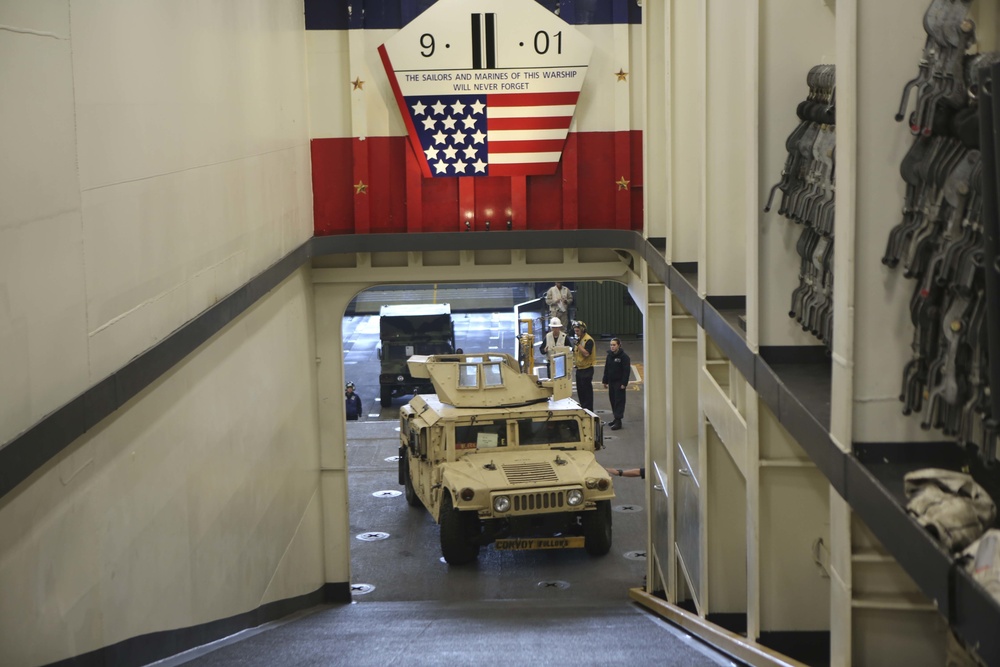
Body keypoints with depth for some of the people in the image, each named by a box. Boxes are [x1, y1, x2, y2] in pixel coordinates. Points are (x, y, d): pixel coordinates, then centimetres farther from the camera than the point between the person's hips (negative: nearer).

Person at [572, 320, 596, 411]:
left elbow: (586, 353, -25)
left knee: (587, 391, -3)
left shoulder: (588, 340, -16)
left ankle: (589, 410, 3)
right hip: (579, 368, 9)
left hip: (587, 369, -9)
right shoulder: (578, 339, 12)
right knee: (580, 390, 15)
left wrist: (578, 344, -24)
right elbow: (575, 352, 22)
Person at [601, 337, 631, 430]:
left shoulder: (624, 357, -12)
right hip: (611, 382, 7)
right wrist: (605, 381, 14)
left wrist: (624, 383, -18)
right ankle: (616, 418, 23)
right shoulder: (609, 355, 8)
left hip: (619, 382, -7)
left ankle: (618, 421, -8)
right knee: (612, 400, 12)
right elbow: (606, 369, 15)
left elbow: (627, 371, -14)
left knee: (619, 401, -7)